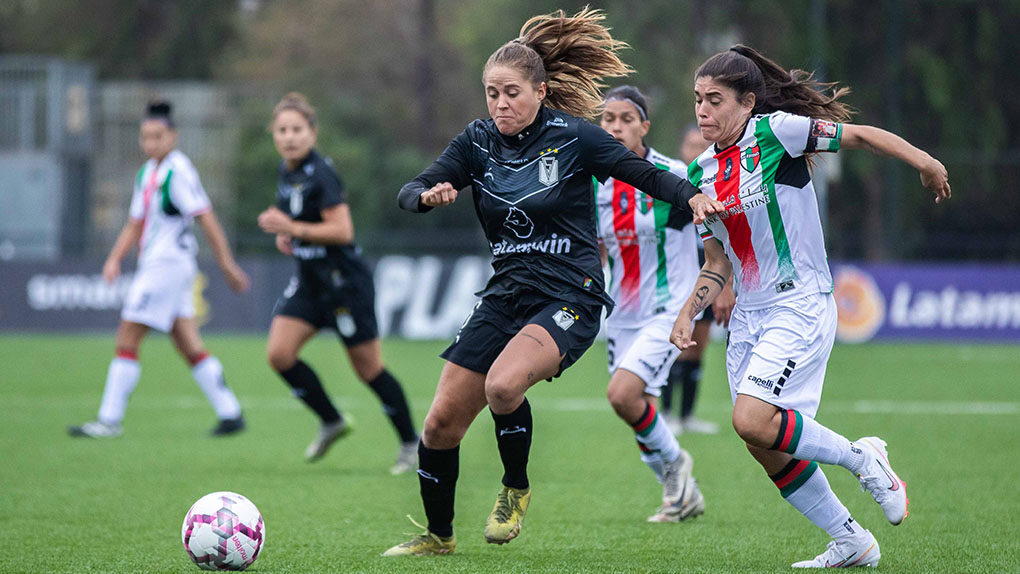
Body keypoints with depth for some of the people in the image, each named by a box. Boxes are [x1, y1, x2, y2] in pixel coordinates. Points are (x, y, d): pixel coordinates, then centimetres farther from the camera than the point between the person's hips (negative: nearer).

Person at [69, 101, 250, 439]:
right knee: (190, 348, 7)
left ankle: (110, 420, -4)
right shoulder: (146, 174, 15)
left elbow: (206, 220, -14)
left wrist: (227, 265, -14)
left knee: (127, 340, -7)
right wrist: (115, 259, 7)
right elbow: (135, 224, 21)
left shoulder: (178, 172, -13)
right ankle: (230, 413, 7)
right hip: (155, 267, 9)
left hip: (168, 266, -9)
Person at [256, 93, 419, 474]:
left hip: (344, 281, -8)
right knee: (279, 353, -7)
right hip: (309, 281, 8)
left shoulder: (320, 174, -20)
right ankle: (331, 422, 11)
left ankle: (411, 442, 17)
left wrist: (293, 228, -26)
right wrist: (283, 234, 7)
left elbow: (342, 230, -25)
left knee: (368, 368, 1)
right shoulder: (286, 172, 6)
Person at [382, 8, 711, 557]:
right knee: (441, 423, 0)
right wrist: (429, 195, -24)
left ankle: (515, 489, -5)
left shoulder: (573, 136, -8)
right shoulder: (477, 142, 3)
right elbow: (409, 193, -1)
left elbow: (646, 175, -3)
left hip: (569, 296, -5)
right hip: (506, 294, 5)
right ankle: (438, 535, 23)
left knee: (503, 384, -32)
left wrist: (695, 197, -22)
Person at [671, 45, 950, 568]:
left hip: (800, 305, -7)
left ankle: (862, 458, -1)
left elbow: (859, 135, -9)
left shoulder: (776, 132, -9)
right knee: (764, 447, 4)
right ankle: (851, 543, 18)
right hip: (748, 316, 7)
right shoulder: (702, 173, 10)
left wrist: (924, 162, -21)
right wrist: (688, 313, 2)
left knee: (753, 421, -23)